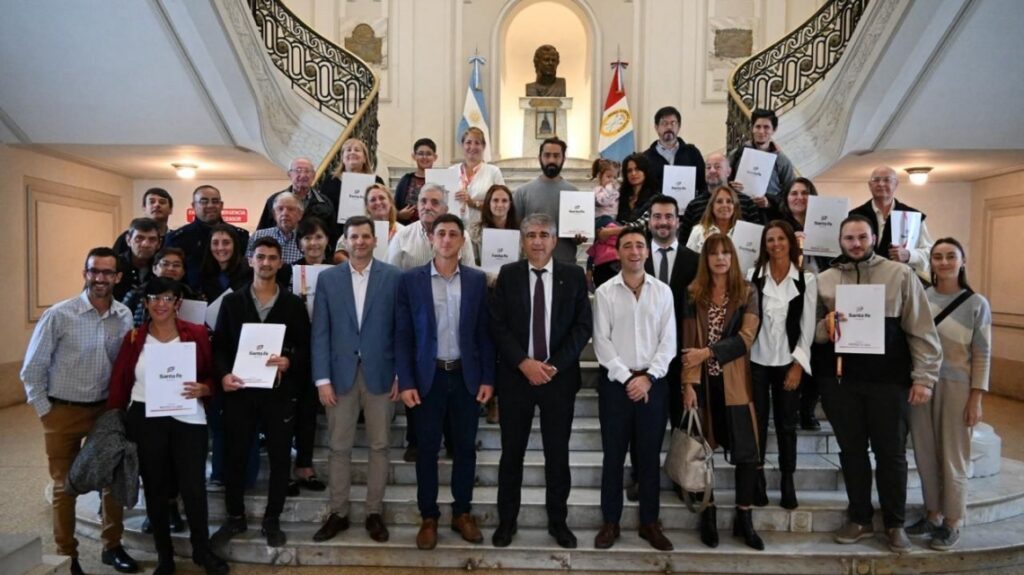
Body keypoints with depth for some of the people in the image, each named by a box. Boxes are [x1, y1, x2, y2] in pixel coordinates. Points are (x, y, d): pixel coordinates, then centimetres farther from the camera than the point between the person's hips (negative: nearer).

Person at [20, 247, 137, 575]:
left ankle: (112, 546, 30)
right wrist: (45, 412, -6)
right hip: (63, 412, -3)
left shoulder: (125, 317, -5)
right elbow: (32, 369, -7)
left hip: (106, 410, 3)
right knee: (65, 486, 11)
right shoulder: (59, 315, -13)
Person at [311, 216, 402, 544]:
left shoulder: (394, 277, 0)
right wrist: (322, 379, -5)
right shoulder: (328, 279, 4)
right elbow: (320, 332, 1)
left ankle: (374, 512, 23)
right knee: (339, 447, 10)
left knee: (379, 446, 8)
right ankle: (338, 513, 25)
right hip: (341, 373, 1)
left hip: (380, 373, -1)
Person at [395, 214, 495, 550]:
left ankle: (462, 513, 28)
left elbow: (484, 332, 4)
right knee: (427, 448, 8)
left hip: (466, 375, 2)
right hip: (428, 376, -1)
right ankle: (428, 517, 24)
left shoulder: (477, 280, 3)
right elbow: (402, 335, -2)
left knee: (465, 447, 11)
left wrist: (487, 378, 0)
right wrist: (405, 381, -8)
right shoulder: (410, 280, -2)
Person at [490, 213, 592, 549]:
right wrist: (524, 363, -14)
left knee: (558, 454, 10)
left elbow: (583, 326, -2)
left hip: (559, 376, 0)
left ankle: (558, 521, 27)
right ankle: (507, 520, 26)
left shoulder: (574, 276, 2)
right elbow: (497, 325, -3)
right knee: (512, 452, 10)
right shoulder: (508, 274, 2)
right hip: (516, 375, 0)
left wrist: (554, 365, -12)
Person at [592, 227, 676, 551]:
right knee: (613, 455, 7)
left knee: (650, 455, 10)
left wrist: (648, 377, -10)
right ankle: (610, 522, 21)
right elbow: (601, 342, -5)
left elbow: (668, 341, 0)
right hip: (615, 382, -1)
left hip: (653, 382, 1)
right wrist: (626, 378, -12)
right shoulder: (604, 292, -1)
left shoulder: (663, 292, 4)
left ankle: (649, 523, 24)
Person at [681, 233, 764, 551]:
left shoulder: (747, 293, 3)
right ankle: (708, 514, 21)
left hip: (734, 382, 0)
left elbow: (746, 337, -8)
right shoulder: (694, 294, 3)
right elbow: (688, 342, -1)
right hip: (703, 381, 0)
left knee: (746, 450, 2)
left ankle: (744, 518, 18)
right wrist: (688, 383, -9)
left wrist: (707, 353, -15)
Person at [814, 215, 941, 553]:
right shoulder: (824, 280, 6)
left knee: (891, 452, 9)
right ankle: (860, 519, 28)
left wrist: (924, 376, -7)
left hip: (887, 379, -2)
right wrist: (826, 325, -15)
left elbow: (921, 329, -2)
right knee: (851, 450, 12)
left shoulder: (900, 274, 0)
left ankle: (894, 523, 27)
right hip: (839, 379, 2)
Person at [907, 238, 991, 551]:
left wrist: (976, 398, -7)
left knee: (952, 456, 7)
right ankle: (932, 514, 27)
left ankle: (951, 523, 22)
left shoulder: (976, 303, -4)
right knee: (925, 454, 10)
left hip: (956, 387, -2)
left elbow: (982, 355, -4)